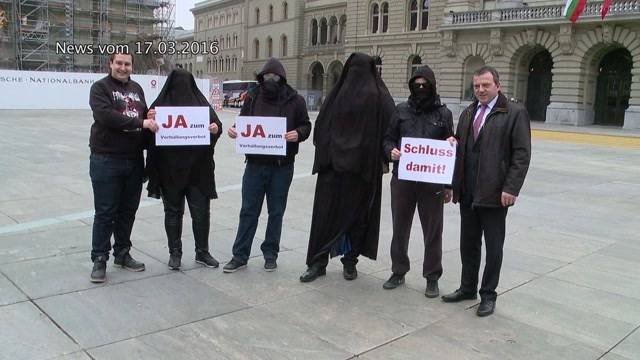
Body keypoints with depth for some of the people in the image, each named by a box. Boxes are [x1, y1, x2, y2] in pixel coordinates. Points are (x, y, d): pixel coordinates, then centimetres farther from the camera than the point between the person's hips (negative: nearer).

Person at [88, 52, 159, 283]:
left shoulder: (136, 88, 15)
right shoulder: (100, 87, -4)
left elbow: (143, 114, 23)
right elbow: (105, 115, -20)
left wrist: (150, 116, -1)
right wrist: (140, 122, -24)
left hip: (134, 159, 6)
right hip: (106, 159, -6)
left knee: (128, 211, 13)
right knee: (105, 213, 0)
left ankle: (122, 253, 27)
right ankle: (99, 259, 11)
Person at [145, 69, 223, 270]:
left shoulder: (200, 103, 4)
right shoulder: (161, 104, 2)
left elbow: (215, 124, 1)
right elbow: (149, 132, 4)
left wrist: (215, 129, -19)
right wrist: (150, 122, -16)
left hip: (198, 168, 1)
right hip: (170, 169, -1)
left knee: (201, 212, 6)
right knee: (173, 212, 10)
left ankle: (202, 252, 21)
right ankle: (175, 253, 22)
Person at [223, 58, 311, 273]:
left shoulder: (294, 100, -1)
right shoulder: (253, 97, 4)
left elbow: (306, 125, 4)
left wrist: (298, 134, -18)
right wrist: (235, 130, -9)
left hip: (282, 166, -1)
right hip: (255, 163, 1)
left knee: (276, 212, 10)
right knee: (248, 210, 6)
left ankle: (270, 254, 24)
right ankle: (240, 256, 16)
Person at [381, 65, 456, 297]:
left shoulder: (443, 114, 4)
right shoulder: (401, 111, 7)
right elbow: (388, 138, 11)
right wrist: (391, 151, -14)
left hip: (432, 182, -1)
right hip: (402, 180, 2)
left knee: (433, 231, 6)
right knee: (400, 228, 12)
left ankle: (432, 278, 20)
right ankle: (398, 272, 28)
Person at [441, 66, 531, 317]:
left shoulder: (515, 113, -5)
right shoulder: (467, 113, 14)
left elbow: (522, 155, -9)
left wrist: (511, 188, -16)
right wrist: (452, 184, 10)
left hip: (494, 193, -6)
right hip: (467, 193, 6)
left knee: (493, 246, 6)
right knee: (468, 243, 14)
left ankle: (488, 294, 19)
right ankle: (468, 288, 28)